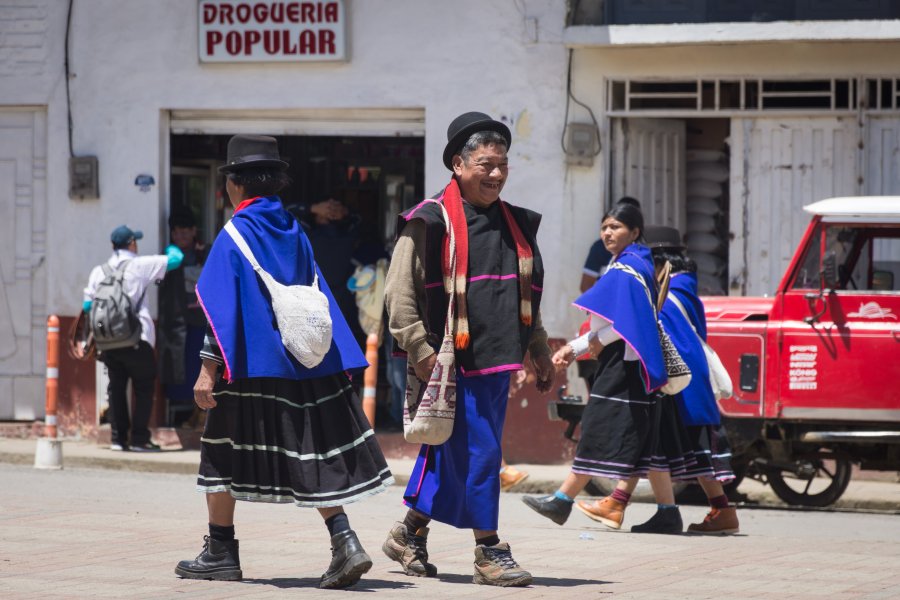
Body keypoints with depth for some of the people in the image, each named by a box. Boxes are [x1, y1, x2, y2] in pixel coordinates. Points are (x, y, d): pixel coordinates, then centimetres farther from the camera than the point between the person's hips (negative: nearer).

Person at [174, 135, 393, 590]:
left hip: (250, 366, -5)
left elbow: (220, 307, -13)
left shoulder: (234, 237, -8)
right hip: (305, 365, 5)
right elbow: (319, 303, 12)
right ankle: (344, 542, -10)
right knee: (313, 456, 5)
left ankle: (220, 554, 12)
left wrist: (208, 367, -13)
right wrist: (333, 363, 15)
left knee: (223, 457, 9)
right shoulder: (295, 234, 10)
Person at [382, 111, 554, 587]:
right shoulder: (430, 222, -7)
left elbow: (526, 296, 24)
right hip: (452, 363, -7)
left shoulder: (515, 224, 15)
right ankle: (489, 551, -1)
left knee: (450, 455, 12)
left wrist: (540, 353, 21)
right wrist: (420, 349, -15)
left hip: (496, 362, 7)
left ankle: (411, 533, 27)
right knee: (478, 453, -8)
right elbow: (401, 292, -8)